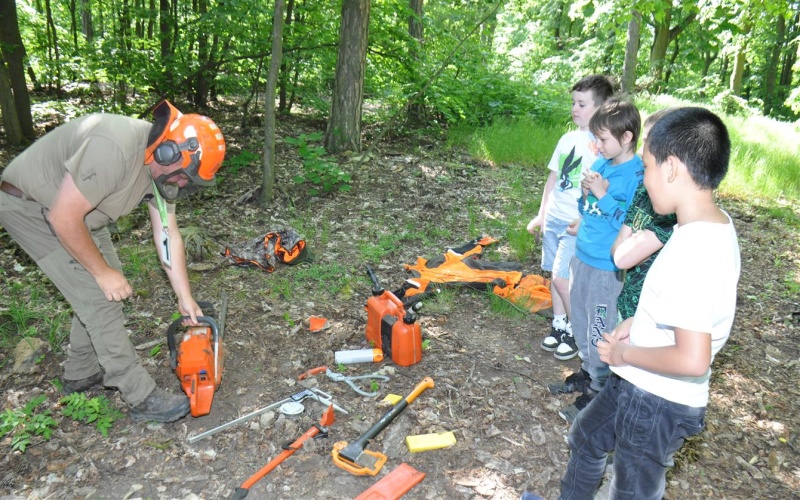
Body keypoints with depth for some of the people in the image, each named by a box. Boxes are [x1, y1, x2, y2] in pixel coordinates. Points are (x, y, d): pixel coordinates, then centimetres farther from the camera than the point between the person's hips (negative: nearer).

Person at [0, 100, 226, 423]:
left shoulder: (160, 164, -8)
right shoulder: (115, 148, -36)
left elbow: (168, 236, -2)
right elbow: (64, 218, -32)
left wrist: (185, 298, 1)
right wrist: (102, 272, -18)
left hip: (75, 211, 9)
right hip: (29, 206, -9)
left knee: (101, 290, 10)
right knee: (99, 297, -11)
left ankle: (80, 373, 30)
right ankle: (142, 398, -1)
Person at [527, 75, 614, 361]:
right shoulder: (567, 139, 9)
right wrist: (541, 215, 17)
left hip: (578, 222, -7)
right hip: (553, 218, 7)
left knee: (562, 277, -7)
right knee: (554, 274, 12)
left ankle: (577, 333, 12)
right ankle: (560, 326, 28)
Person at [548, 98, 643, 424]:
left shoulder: (638, 175, -19)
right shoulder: (601, 164, 4)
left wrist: (603, 195, -25)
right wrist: (586, 195, -6)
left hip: (608, 267, -8)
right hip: (583, 256, 8)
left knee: (601, 330, 5)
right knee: (581, 321, 22)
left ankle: (597, 390, 22)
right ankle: (588, 372, 42)